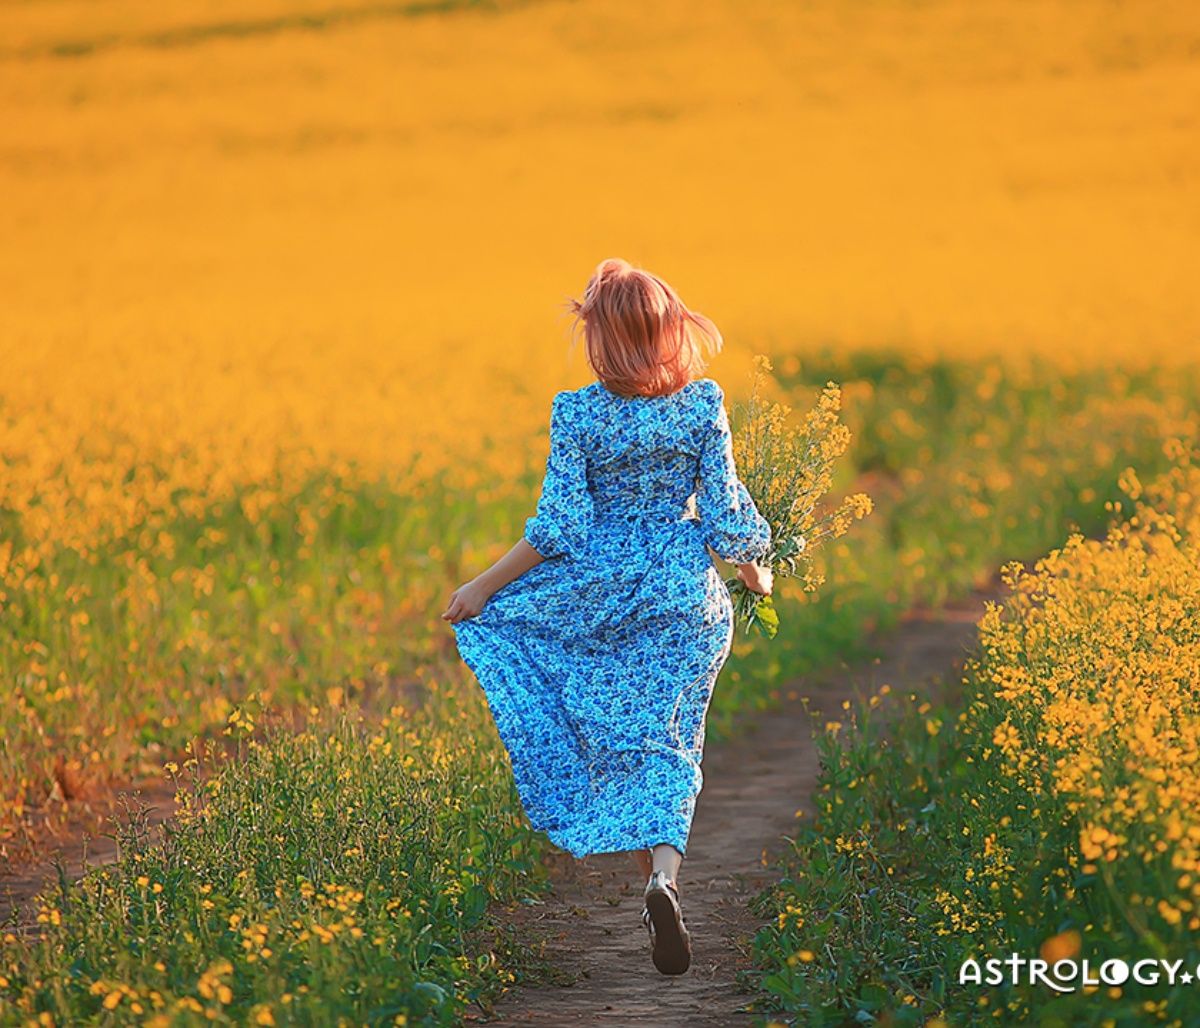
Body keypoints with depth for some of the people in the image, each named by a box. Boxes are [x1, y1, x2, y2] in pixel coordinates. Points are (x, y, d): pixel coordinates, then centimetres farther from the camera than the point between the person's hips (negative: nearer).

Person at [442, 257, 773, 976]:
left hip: (597, 587, -2)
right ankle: (664, 872, -20)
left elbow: (560, 526, -11)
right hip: (683, 594, 2)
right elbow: (726, 513, -3)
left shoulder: (577, 413, -12)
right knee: (667, 746, 8)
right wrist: (754, 570, 17)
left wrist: (484, 585, -1)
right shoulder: (705, 404, -5)